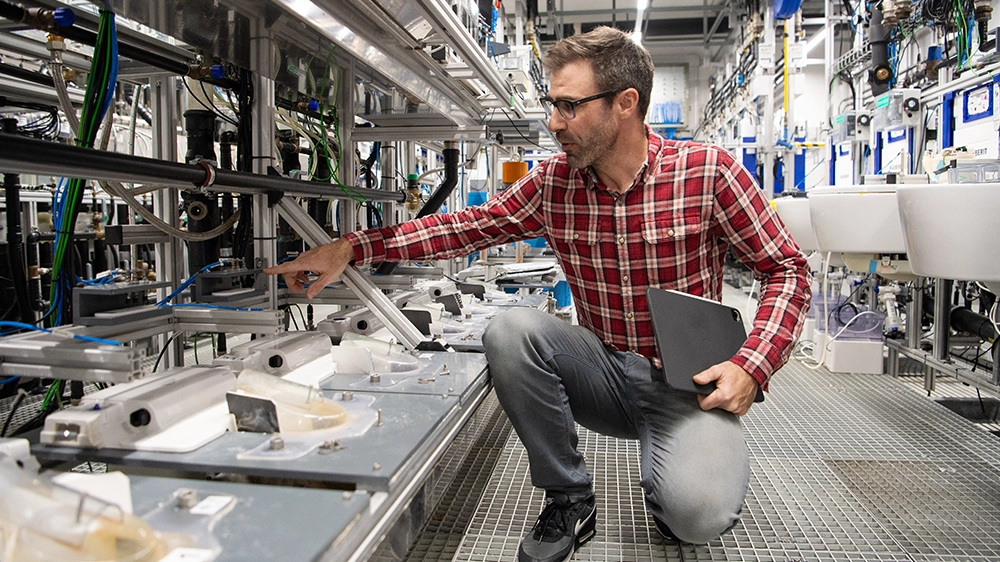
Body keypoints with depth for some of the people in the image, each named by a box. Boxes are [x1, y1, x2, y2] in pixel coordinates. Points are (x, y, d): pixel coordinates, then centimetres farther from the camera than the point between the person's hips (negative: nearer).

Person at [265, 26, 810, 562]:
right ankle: (568, 499, -5)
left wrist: (750, 367, -19)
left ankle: (673, 484, 11)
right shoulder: (552, 182, -2)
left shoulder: (706, 169, -11)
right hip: (604, 372, 4)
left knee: (696, 512, -30)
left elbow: (787, 269, -5)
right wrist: (349, 249, -10)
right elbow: (465, 227, -2)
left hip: (688, 382, -3)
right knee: (510, 330, -24)